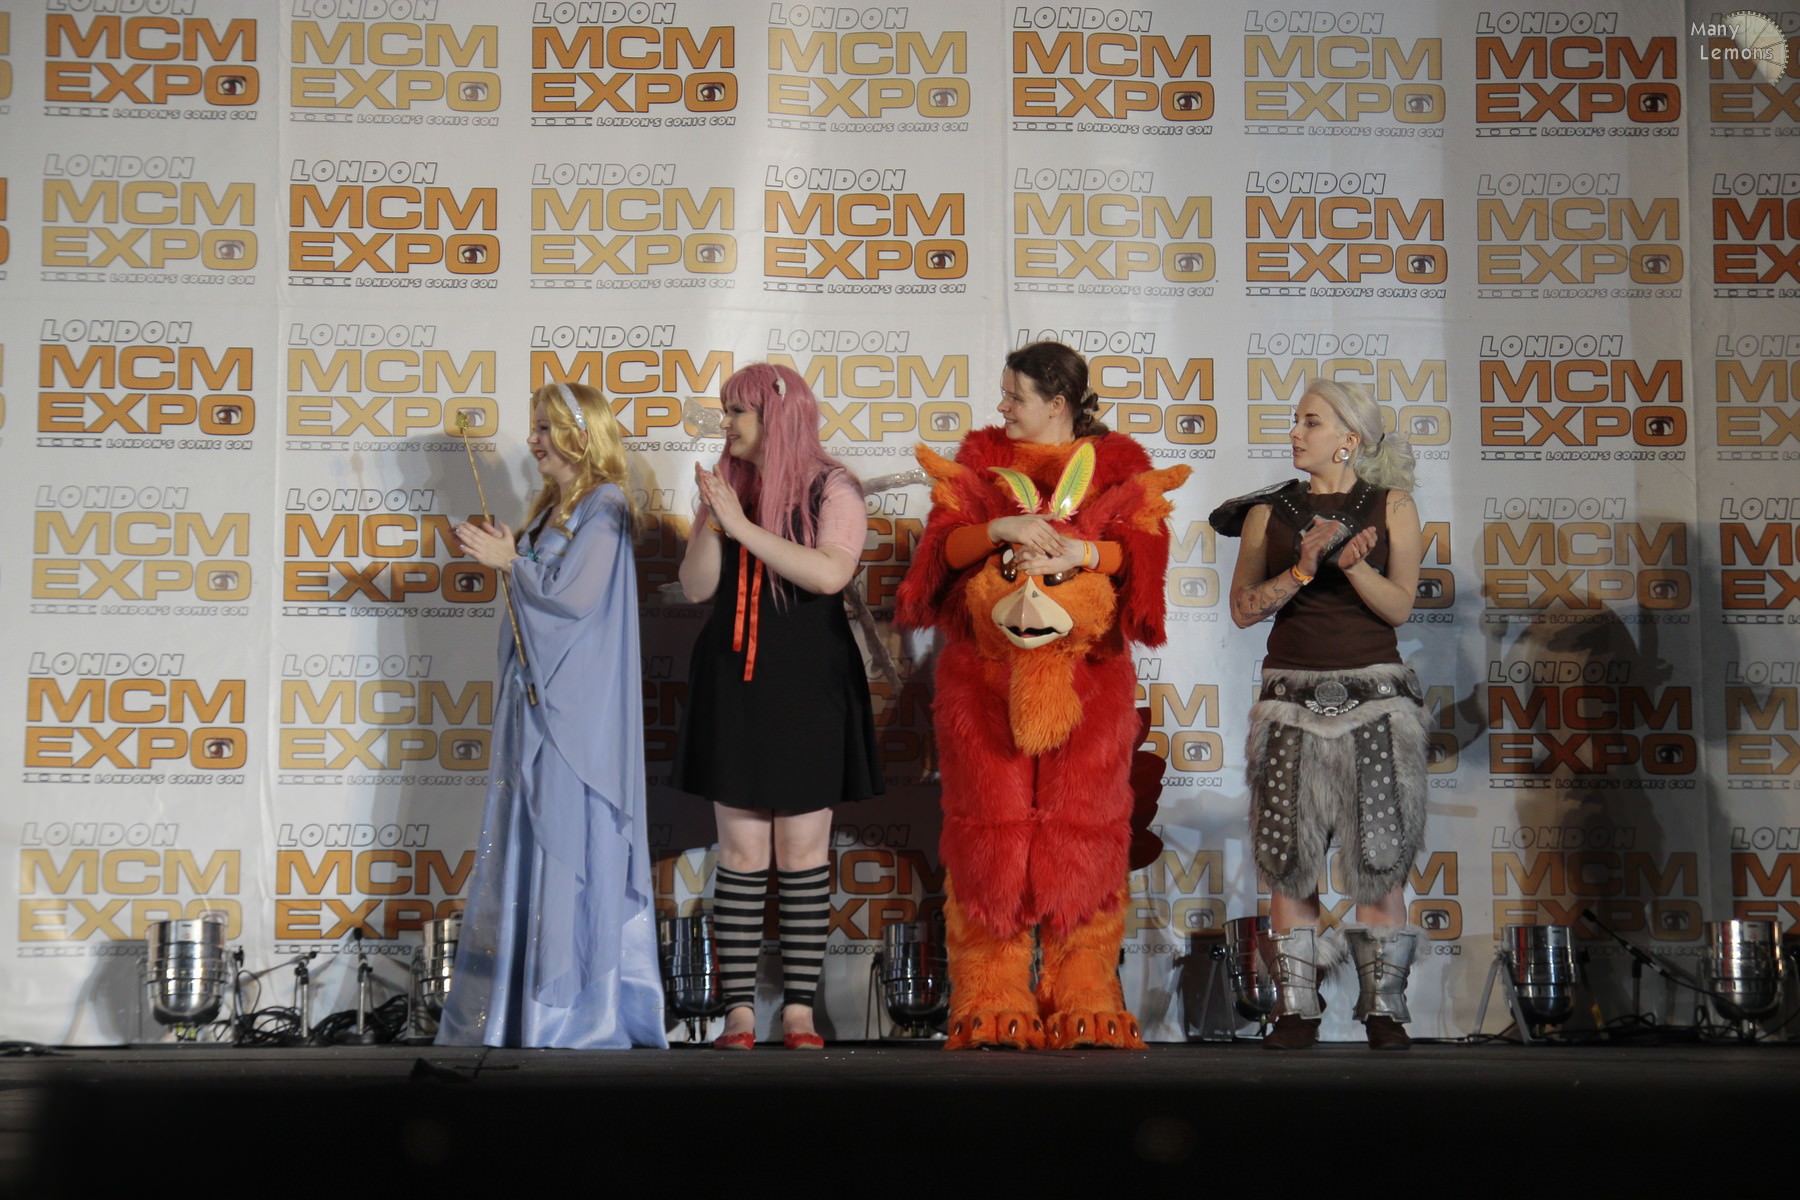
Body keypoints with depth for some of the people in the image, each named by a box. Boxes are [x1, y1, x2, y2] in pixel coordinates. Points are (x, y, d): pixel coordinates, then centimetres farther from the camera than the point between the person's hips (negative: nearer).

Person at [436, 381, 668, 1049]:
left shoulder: (603, 508, -11)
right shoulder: (551, 510, 16)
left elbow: (573, 595, -19)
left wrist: (510, 562, -10)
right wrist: (505, 556, 3)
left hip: (577, 702, -9)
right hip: (535, 694, 9)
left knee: (569, 834, -4)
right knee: (530, 833, 10)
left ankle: (582, 1006, 3)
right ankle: (524, 992, 18)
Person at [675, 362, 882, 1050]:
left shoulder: (832, 489, -2)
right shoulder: (725, 487, 10)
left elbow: (830, 573, -19)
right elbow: (696, 588, 5)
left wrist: (744, 527, -18)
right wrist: (710, 524, -12)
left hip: (808, 689, -3)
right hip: (733, 686, 3)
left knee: (803, 853, 1)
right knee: (741, 852, 2)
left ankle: (798, 1011, 8)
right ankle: (739, 1011, 6)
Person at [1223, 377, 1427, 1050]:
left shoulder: (1391, 506, 6)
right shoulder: (1270, 511, 10)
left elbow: (1399, 606, -2)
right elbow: (1243, 609, 2)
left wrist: (1350, 563, -18)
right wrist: (1304, 569, -11)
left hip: (1373, 695, -1)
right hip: (1294, 695, 1)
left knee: (1380, 856, -3)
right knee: (1289, 857, -3)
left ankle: (1383, 1007, 4)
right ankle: (1296, 1008, 3)